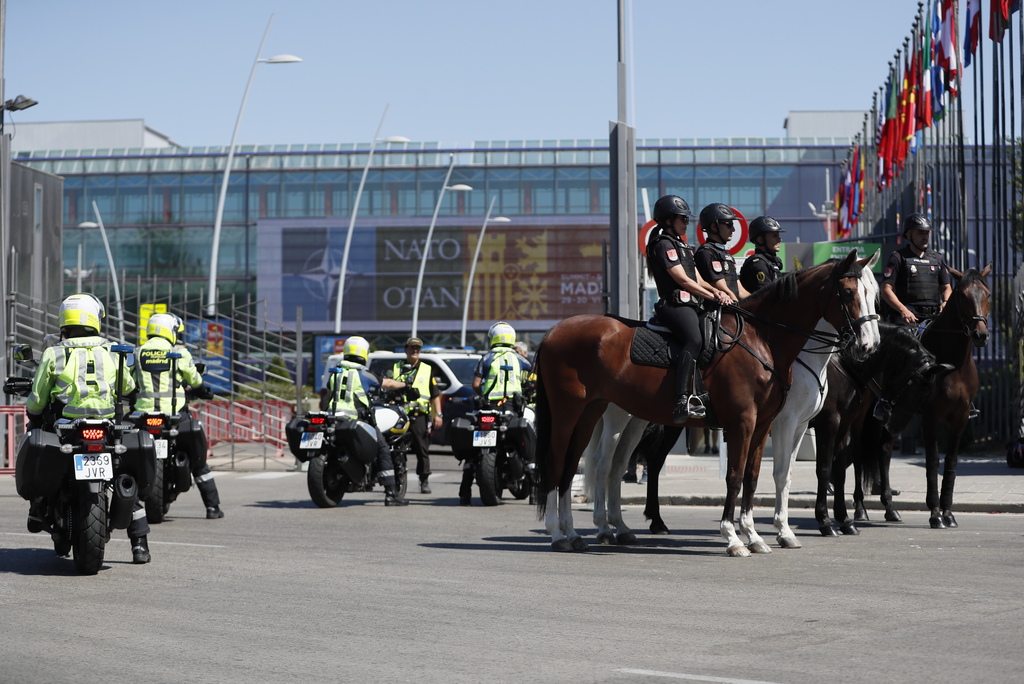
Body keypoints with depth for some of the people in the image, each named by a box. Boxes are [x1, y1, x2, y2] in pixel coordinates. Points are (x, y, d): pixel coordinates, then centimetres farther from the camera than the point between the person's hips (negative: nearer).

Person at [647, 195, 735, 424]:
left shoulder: (680, 245, 27)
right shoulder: (664, 245, -4)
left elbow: (697, 280, 23)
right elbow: (683, 280, -11)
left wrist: (715, 291, 3)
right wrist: (714, 296, -4)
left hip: (687, 305, 11)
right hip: (675, 304, -11)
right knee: (694, 339, -34)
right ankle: (682, 401, -46)